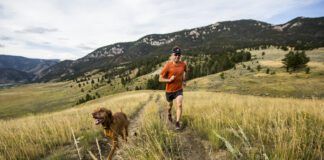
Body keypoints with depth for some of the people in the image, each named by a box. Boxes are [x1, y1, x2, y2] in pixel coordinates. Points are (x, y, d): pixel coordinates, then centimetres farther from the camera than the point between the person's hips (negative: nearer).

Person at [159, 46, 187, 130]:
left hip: (179, 89, 1)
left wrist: (184, 80, 12)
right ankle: (169, 114, 53)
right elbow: (160, 79, -15)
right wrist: (169, 80, -28)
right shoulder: (168, 65, -19)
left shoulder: (183, 64, -9)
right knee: (170, 104, 20)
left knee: (179, 105, -14)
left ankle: (177, 123, 1)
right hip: (169, 90, -1)